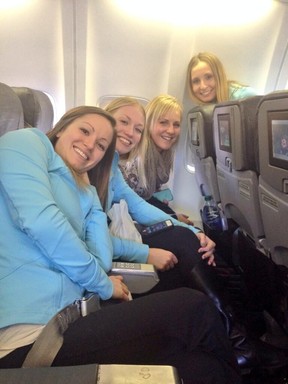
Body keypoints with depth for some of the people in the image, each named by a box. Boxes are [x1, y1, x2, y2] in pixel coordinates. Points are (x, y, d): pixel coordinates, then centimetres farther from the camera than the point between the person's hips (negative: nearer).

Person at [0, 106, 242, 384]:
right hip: (30, 334, -7)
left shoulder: (86, 193, 22)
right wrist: (103, 284, -3)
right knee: (193, 308, -10)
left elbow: (103, 260, 8)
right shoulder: (24, 142, 3)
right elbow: (39, 219, -15)